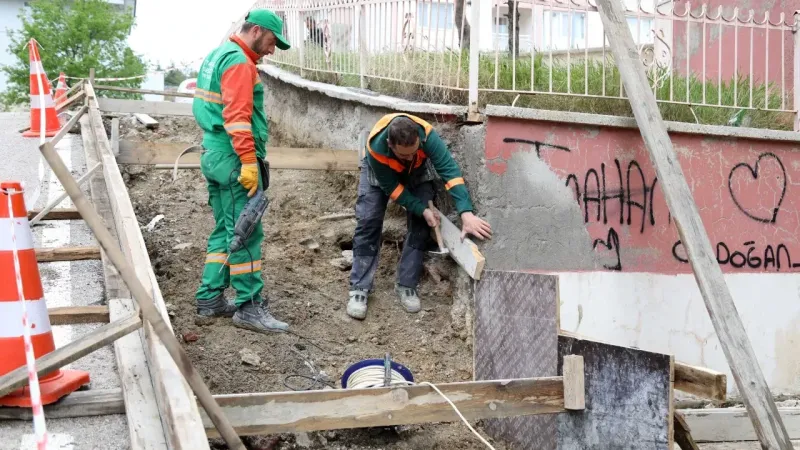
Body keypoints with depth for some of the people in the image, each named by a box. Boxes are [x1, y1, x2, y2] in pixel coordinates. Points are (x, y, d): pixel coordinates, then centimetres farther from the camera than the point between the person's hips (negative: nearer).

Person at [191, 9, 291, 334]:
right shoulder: (240, 62, -14)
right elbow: (237, 116, -23)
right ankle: (249, 307, -4)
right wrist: (249, 162, -25)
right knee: (246, 233, -7)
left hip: (214, 156, 10)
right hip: (234, 159, -10)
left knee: (224, 230, 15)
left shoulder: (216, 56, 18)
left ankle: (210, 299, 17)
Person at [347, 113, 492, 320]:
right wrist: (423, 210, -32)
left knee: (420, 225, -9)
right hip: (380, 172, -2)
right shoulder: (376, 148, -42)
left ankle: (406, 286, 1)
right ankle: (359, 288, -6)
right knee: (368, 222, -13)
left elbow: (450, 171, -44)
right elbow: (392, 187, -29)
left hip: (418, 171, 2)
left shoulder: (427, 135, -42)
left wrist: (466, 213, -53)